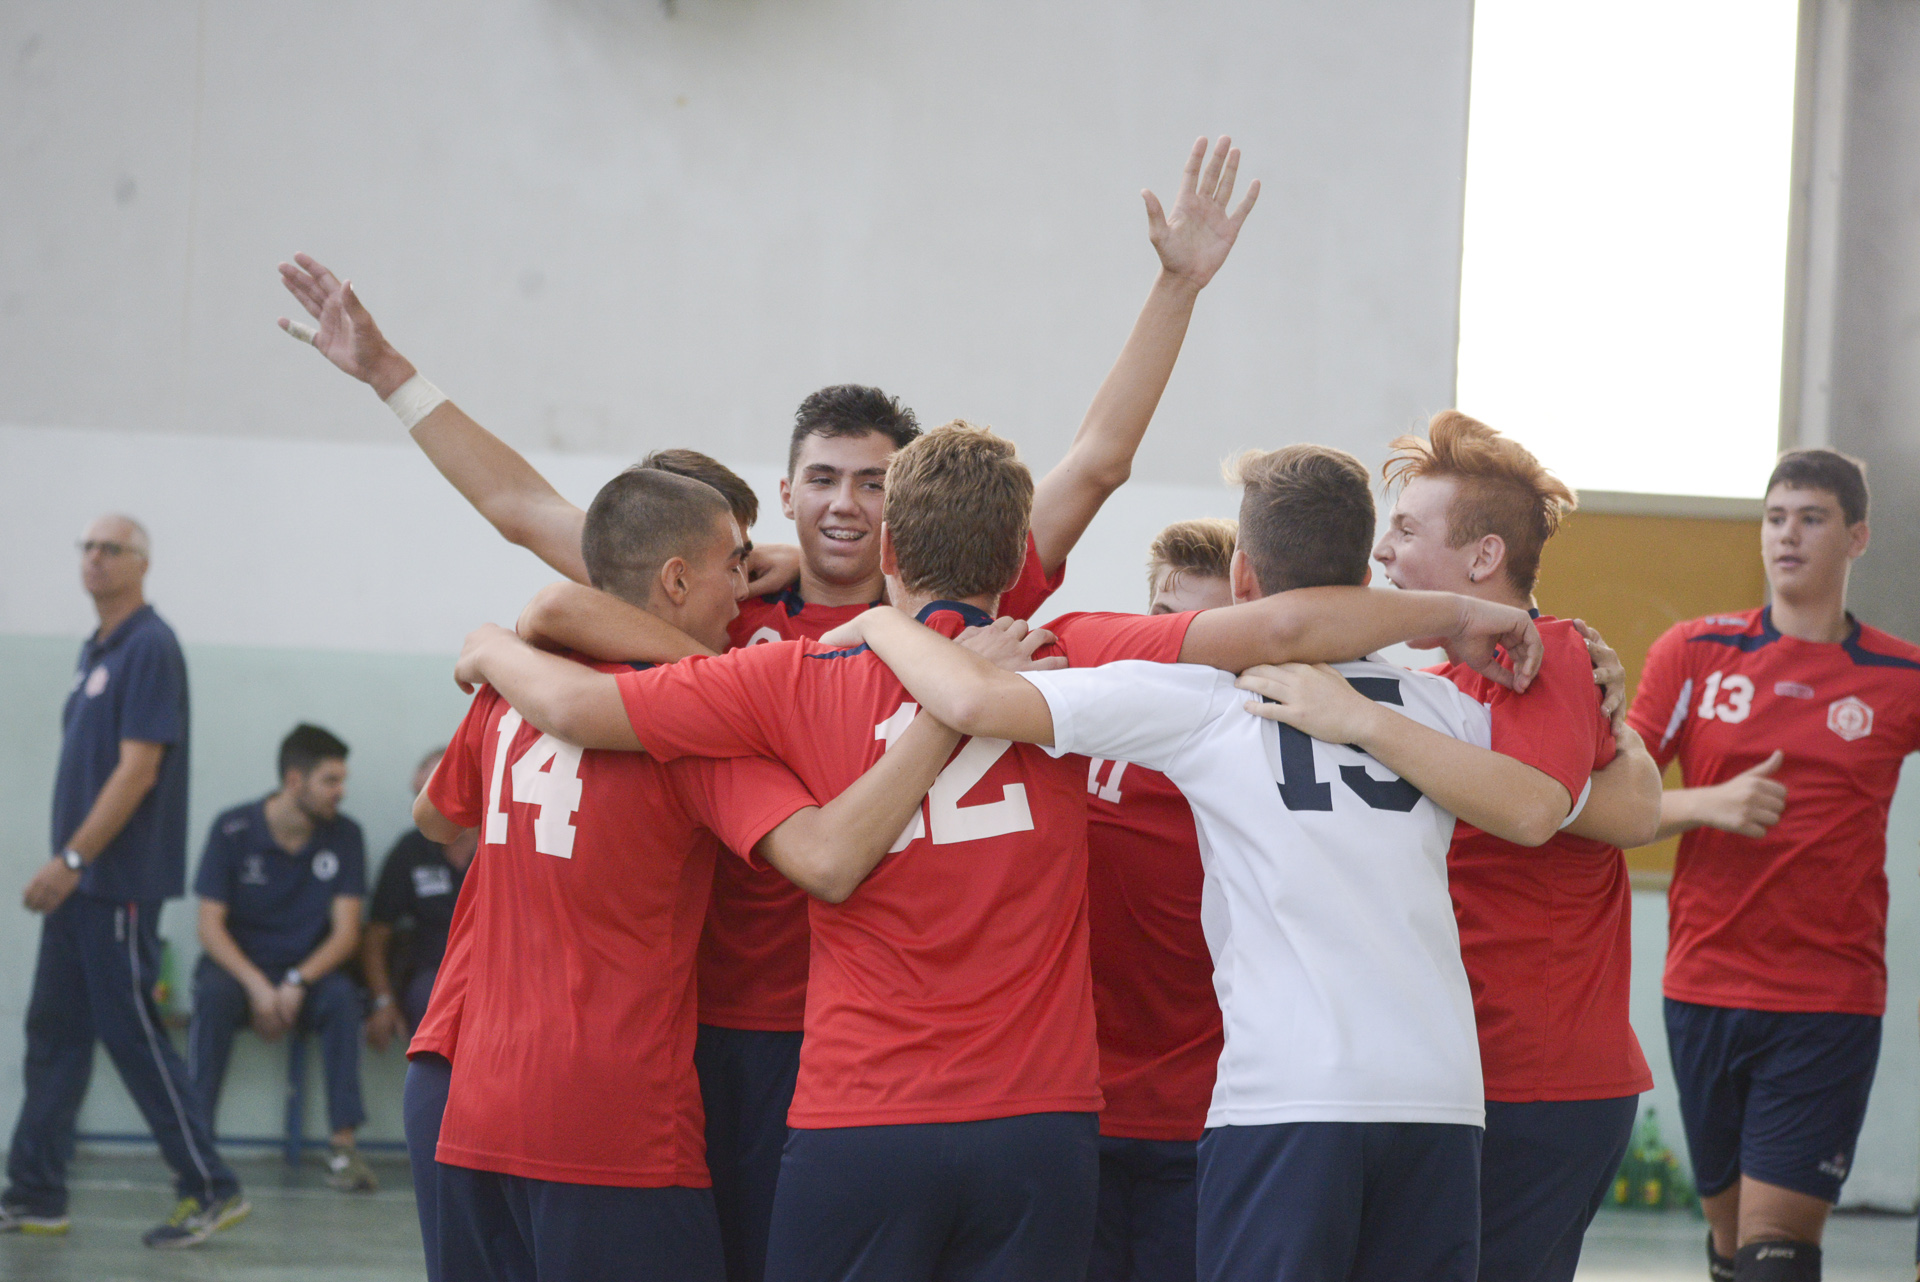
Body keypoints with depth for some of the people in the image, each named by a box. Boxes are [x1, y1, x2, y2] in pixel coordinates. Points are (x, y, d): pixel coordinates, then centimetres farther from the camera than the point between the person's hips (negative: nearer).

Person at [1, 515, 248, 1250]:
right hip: (80, 884, 9)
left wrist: (71, 858, -20)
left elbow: (136, 769, -19)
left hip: (119, 880, -9)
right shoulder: (96, 651, 15)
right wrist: (67, 865, 14)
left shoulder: (149, 649, -13)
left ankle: (211, 1190, -1)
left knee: (133, 1035, -7)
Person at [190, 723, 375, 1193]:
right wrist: (257, 986, -25)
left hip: (309, 972, 2)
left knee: (342, 995, -31)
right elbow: (210, 925, -9)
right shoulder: (233, 830, -7)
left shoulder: (343, 836, -1)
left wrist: (298, 983, -23)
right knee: (214, 994, -35)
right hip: (239, 964, -1)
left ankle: (342, 1145, -31)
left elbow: (346, 930, -6)